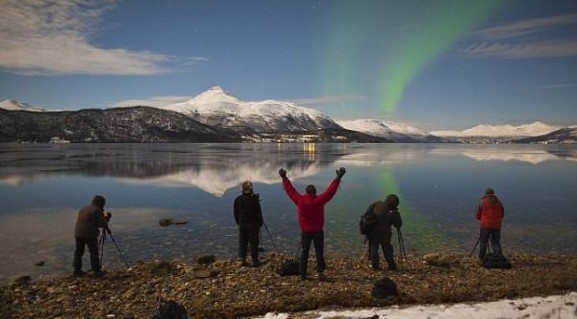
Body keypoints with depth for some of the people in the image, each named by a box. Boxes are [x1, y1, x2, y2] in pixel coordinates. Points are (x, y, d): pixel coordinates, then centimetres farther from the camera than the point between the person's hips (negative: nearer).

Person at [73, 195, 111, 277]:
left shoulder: (83, 209, 18)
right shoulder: (97, 210, -6)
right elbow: (103, 224, -8)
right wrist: (106, 218, 10)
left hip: (78, 233, 6)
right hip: (90, 235, -6)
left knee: (78, 252, 15)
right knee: (94, 253, 3)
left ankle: (77, 270, 18)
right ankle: (96, 271, 6)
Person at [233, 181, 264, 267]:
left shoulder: (237, 199, 2)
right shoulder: (253, 199, -14)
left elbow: (235, 212, 9)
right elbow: (258, 212, -10)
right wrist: (260, 223, 1)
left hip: (242, 224, 5)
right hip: (252, 224, -5)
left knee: (242, 243, 10)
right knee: (253, 242, 2)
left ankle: (243, 261, 15)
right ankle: (254, 261, 6)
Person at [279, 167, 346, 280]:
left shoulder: (300, 200, -10)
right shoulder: (319, 200, -14)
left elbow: (290, 190, 0)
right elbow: (330, 190, -12)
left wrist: (284, 178, 10)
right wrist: (338, 178, -9)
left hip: (305, 231, 1)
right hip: (318, 231, -1)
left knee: (304, 252, 10)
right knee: (319, 252, 9)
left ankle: (302, 273, 10)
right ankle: (320, 271, 1)